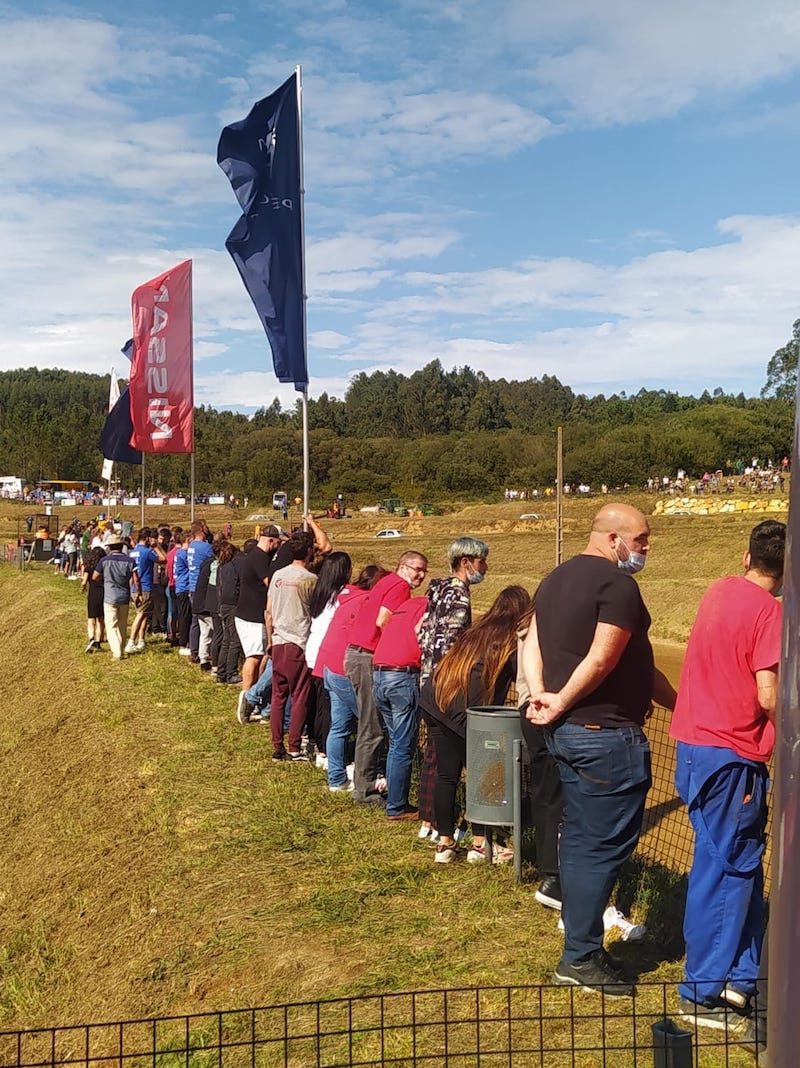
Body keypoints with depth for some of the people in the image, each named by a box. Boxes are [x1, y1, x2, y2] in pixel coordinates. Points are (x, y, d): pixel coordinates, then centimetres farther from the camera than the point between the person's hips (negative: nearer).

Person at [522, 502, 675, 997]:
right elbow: (602, 660, -22)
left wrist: (541, 696, -3)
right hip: (609, 734, -9)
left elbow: (531, 643, 8)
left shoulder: (556, 579, 14)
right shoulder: (619, 584, -15)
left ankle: (579, 950, 26)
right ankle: (582, 958, 9)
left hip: (568, 732, 10)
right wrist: (563, 703, -12)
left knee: (579, 840, 16)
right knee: (605, 845, 1)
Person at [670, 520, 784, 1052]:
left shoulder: (720, 591, 7)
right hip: (730, 756, -8)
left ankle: (741, 974, 27)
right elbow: (769, 695, -19)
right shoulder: (768, 610, -16)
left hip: (697, 743, 8)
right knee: (725, 866, 2)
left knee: (743, 861, 17)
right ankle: (705, 993, 12)